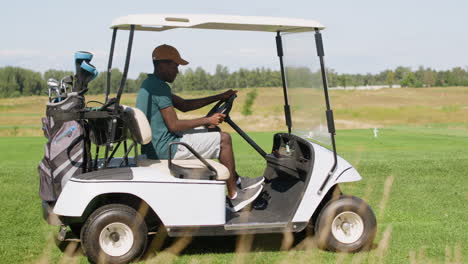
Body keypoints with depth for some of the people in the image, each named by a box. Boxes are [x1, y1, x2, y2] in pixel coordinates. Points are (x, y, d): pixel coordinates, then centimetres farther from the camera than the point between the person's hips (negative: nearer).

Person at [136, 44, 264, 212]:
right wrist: (207, 120, -14)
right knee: (224, 139, -4)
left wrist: (219, 97, 13)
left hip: (155, 146, 11)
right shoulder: (159, 87, -19)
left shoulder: (149, 84, 15)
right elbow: (174, 126, -23)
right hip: (165, 149, -11)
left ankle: (237, 181, 27)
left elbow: (184, 105, 18)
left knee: (212, 134, 24)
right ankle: (234, 196, 3)